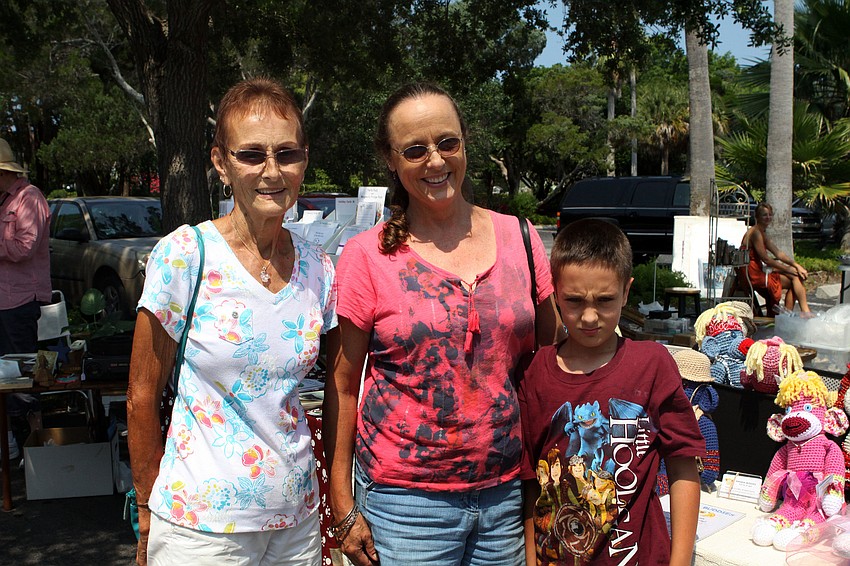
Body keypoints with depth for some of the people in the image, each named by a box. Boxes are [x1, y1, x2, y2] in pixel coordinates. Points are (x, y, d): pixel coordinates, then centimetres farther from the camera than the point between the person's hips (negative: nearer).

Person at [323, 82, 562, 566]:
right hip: (405, 501, -2)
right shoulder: (367, 256, -5)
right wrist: (343, 507, -4)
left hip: (508, 491, 3)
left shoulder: (518, 238, 2)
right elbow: (342, 385, -2)